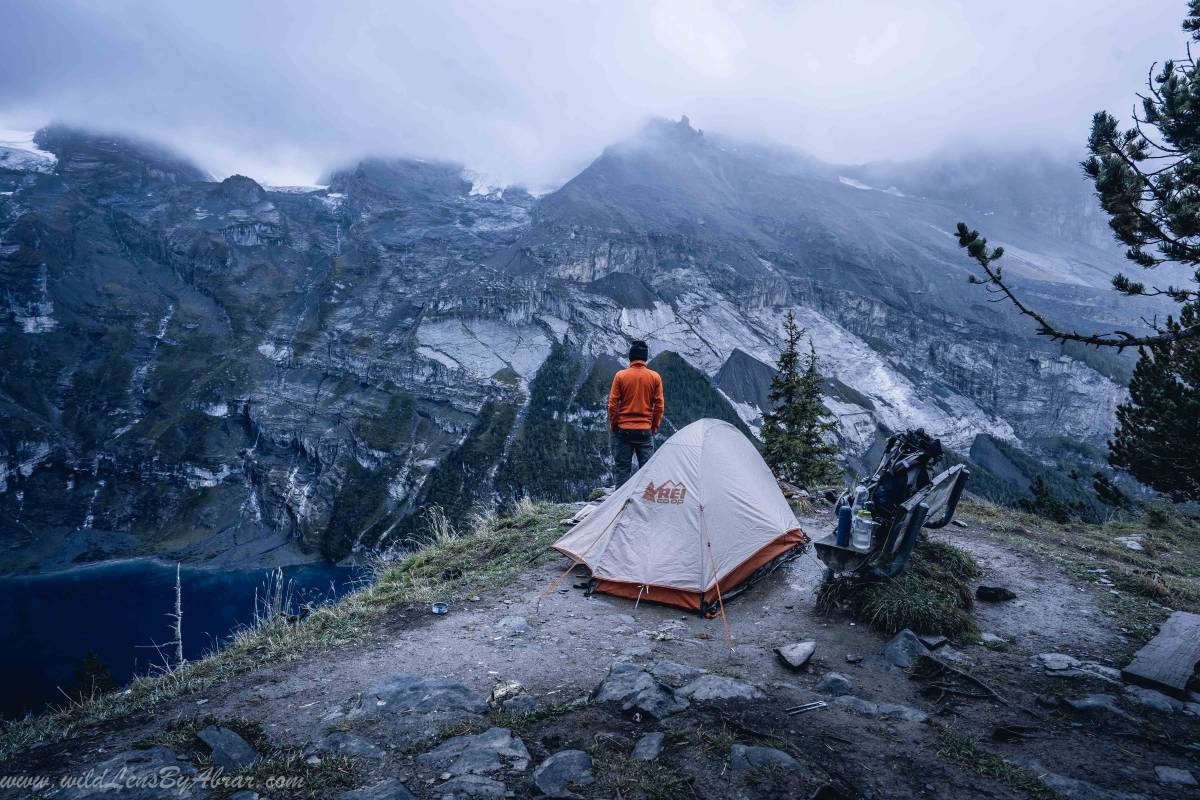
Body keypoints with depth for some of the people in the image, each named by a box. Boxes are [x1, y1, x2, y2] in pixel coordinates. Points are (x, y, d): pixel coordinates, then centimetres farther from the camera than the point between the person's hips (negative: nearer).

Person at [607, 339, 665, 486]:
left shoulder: (620, 376, -6)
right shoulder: (655, 377, -2)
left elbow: (612, 404, -4)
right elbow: (659, 405, 0)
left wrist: (613, 425, 8)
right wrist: (655, 427, 11)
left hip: (623, 429, -1)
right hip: (646, 430, 1)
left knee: (622, 468, 7)